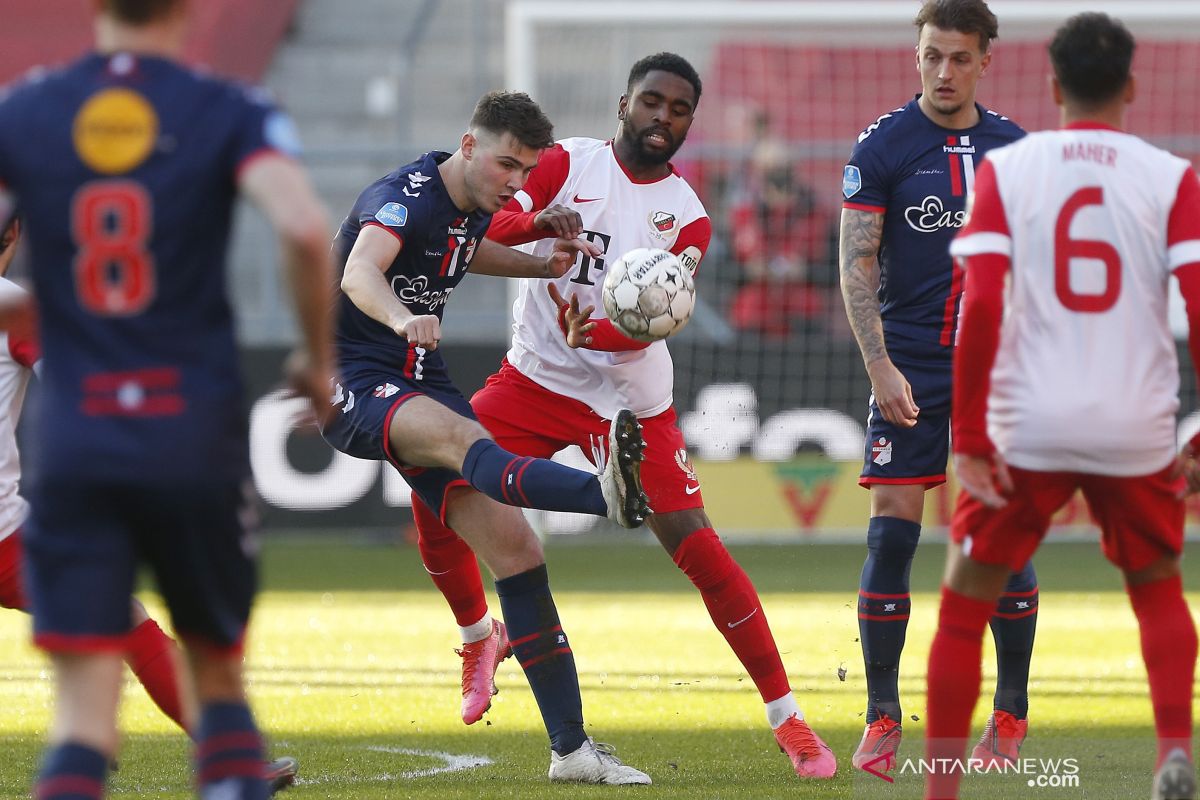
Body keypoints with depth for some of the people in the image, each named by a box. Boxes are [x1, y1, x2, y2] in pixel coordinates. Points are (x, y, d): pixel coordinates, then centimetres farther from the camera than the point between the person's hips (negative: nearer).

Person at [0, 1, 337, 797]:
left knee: (85, 712, -1)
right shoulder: (230, 114, -1)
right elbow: (304, 229, -17)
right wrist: (320, 357, -2)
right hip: (197, 436, -1)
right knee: (217, 674, 18)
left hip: (74, 441, 1)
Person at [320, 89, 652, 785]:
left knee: (514, 546, -3)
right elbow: (360, 273, -38)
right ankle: (605, 494, -71)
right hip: (354, 384, -9)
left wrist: (544, 265, 15)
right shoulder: (404, 197, -18)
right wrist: (401, 318, -60)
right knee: (460, 438, -39)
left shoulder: (476, 203, 8)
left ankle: (571, 747, 1)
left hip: (423, 384, 9)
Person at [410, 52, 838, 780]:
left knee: (698, 549, -10)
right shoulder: (566, 164, -2)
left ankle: (787, 719, -2)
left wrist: (591, 334, -36)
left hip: (629, 400, -1)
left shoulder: (687, 217, -2)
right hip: (535, 380, 1)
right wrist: (538, 221, -38)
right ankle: (481, 637, 16)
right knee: (435, 495, -13)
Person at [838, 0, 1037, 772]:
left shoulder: (1015, 148, 6)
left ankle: (1012, 715, 10)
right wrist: (881, 366, -14)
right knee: (892, 534, -6)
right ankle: (882, 721, 1)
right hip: (911, 371, -2)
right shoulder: (883, 145, -3)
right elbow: (856, 264, -5)